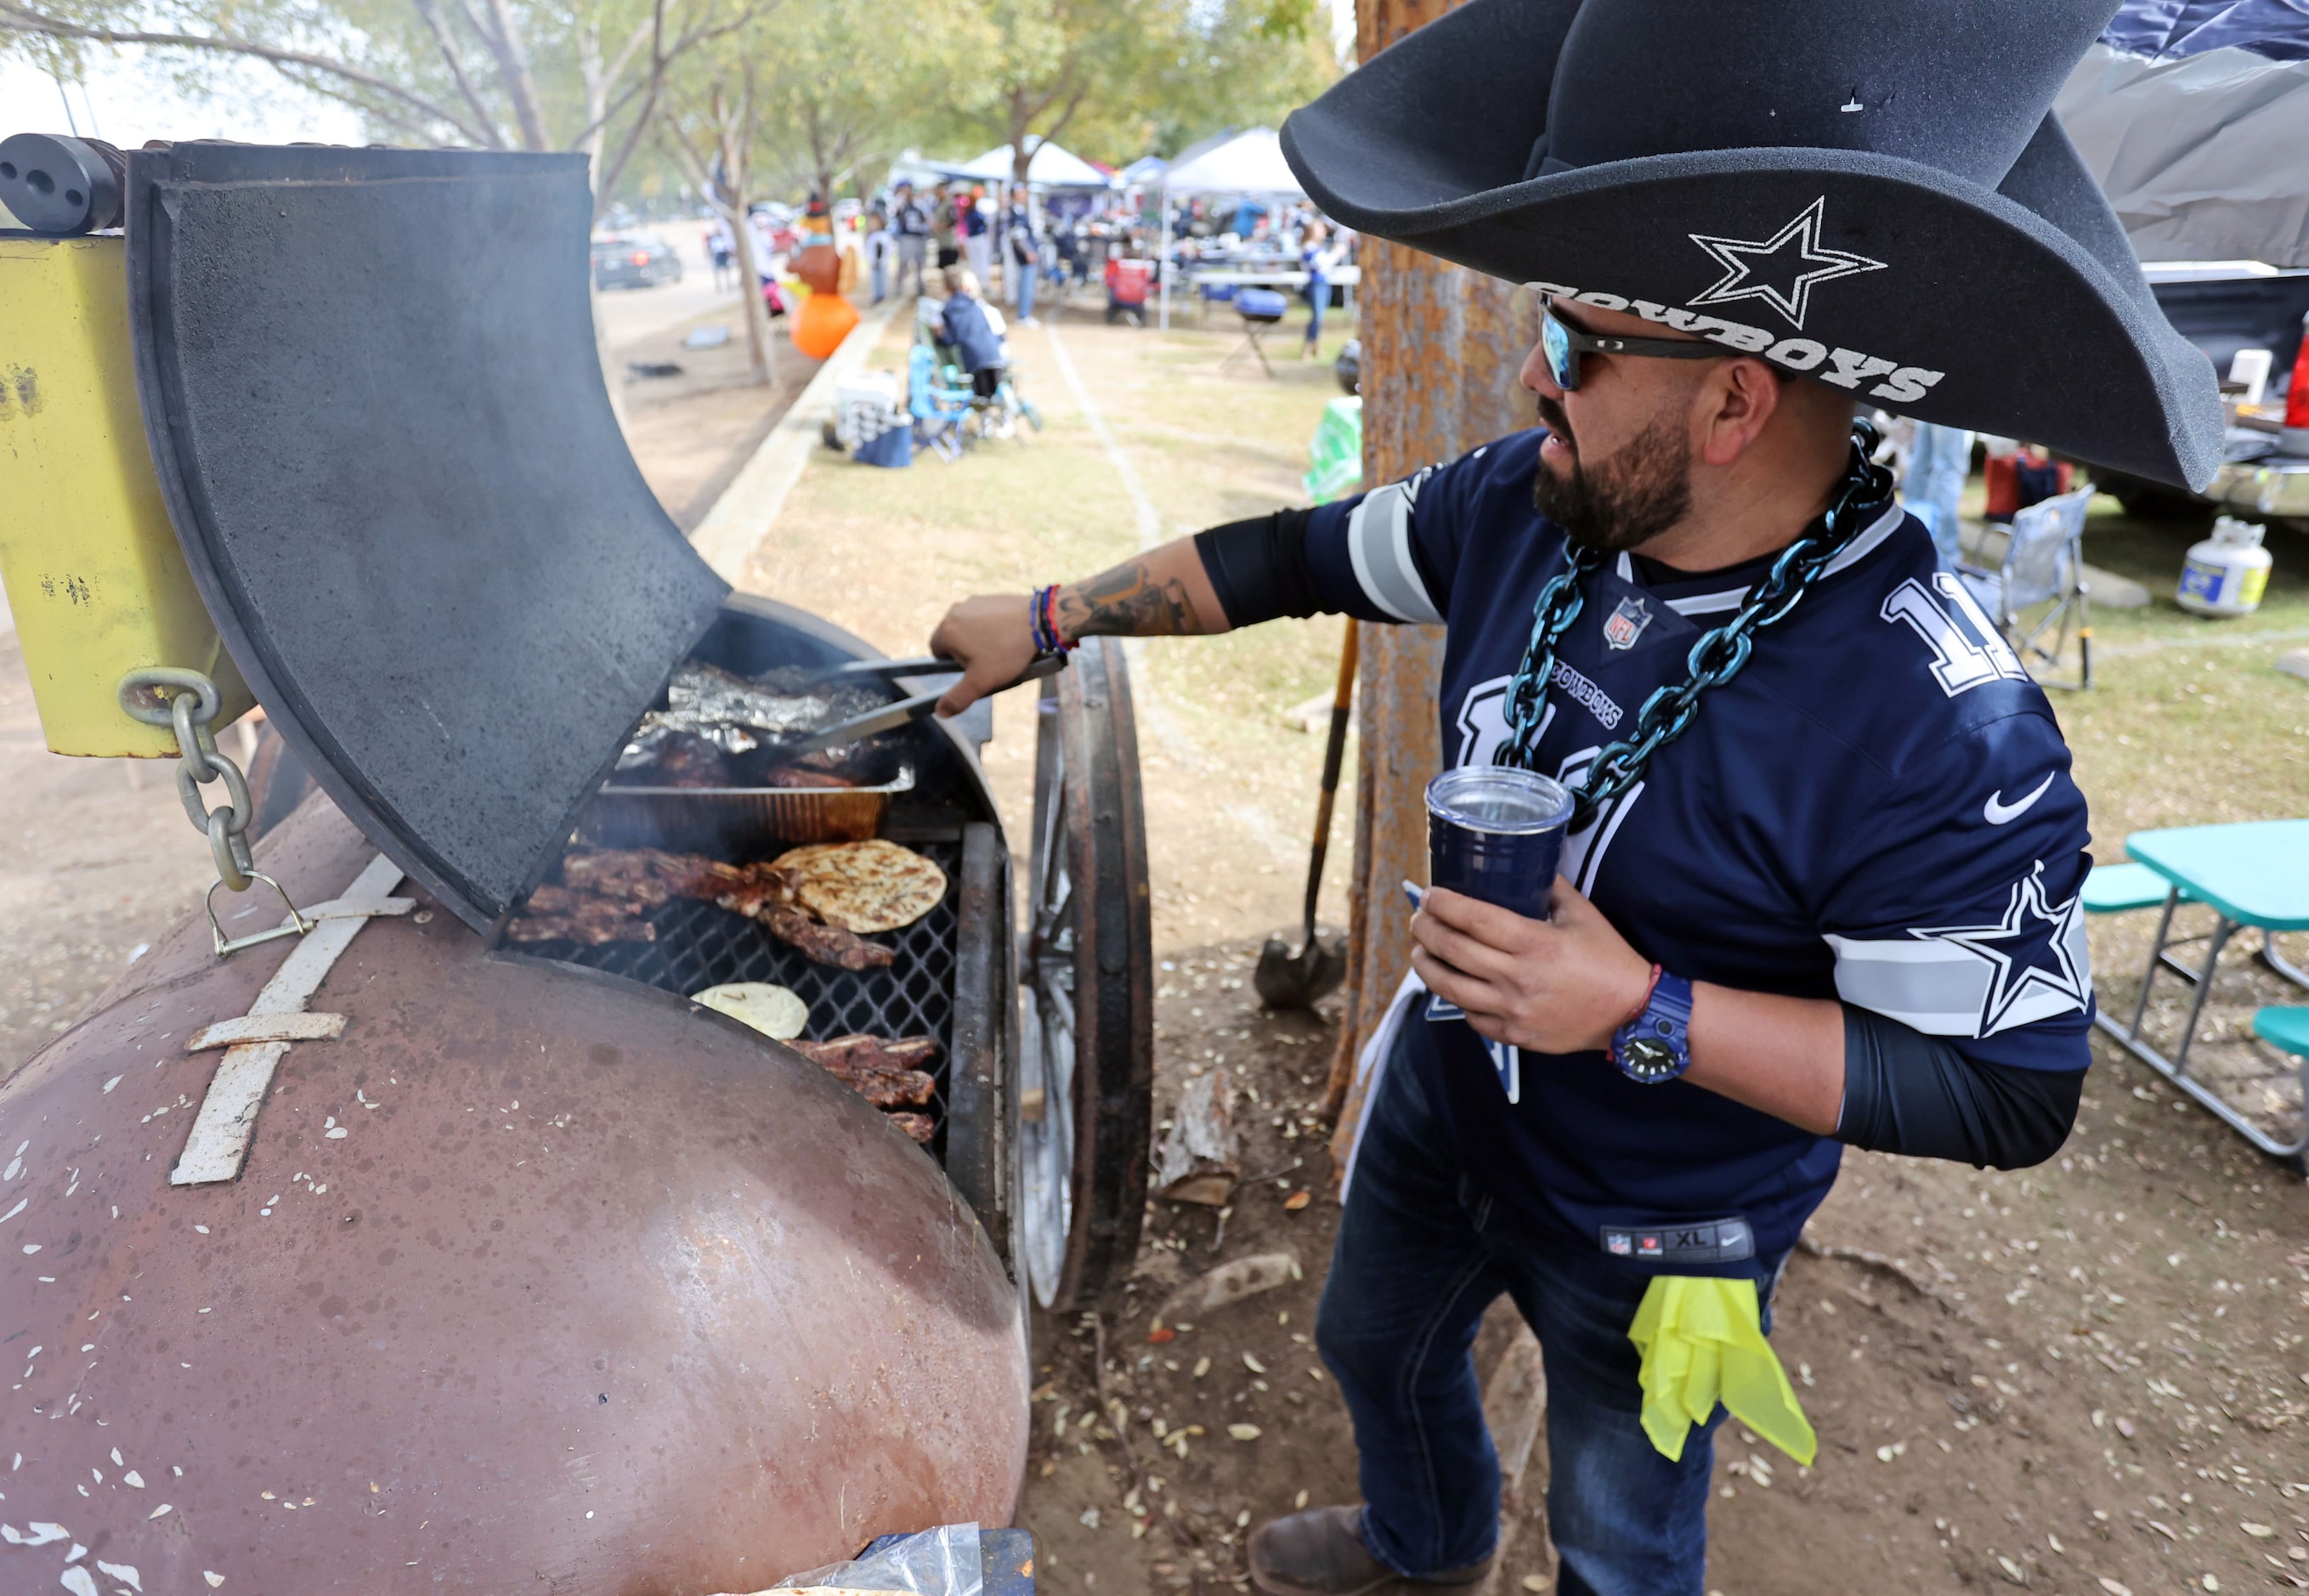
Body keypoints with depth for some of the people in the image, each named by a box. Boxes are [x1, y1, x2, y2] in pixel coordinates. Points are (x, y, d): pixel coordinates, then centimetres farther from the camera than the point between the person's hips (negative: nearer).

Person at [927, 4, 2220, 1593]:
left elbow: (2011, 1092, -26)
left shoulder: (1939, 731, -34)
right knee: (1375, 1344, 33)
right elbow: (1302, 556, -2)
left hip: (1657, 1237, -6)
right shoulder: (1527, 505, -17)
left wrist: (1644, 1013, -35)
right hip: (1447, 1102, 6)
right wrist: (1053, 616, 3)